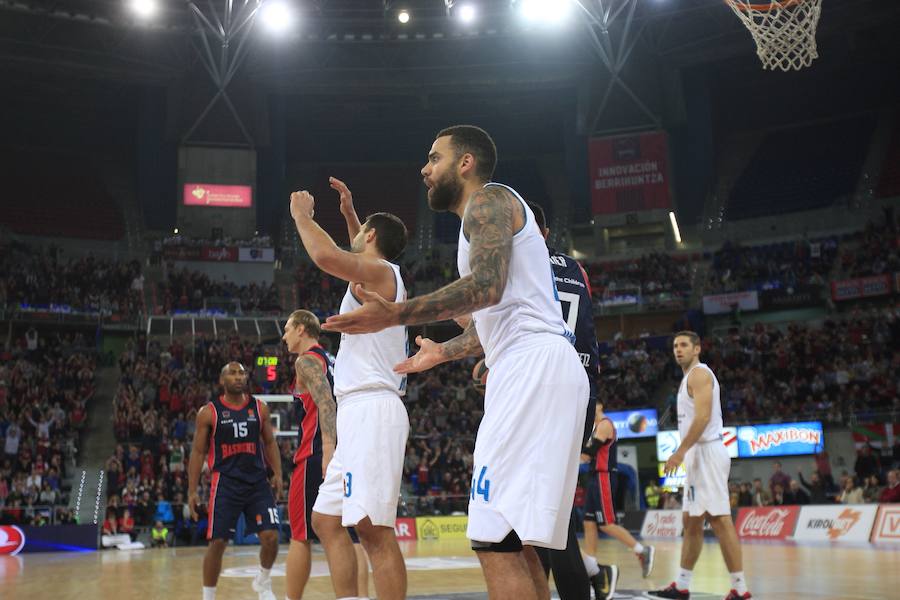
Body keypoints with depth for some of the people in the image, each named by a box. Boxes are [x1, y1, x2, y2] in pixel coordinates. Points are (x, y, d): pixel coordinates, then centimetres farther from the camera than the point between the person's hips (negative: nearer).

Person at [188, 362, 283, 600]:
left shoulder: (259, 408, 6)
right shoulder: (208, 412, -1)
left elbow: (269, 443, 13)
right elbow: (198, 452, 2)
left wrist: (277, 474, 1)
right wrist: (192, 491, -2)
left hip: (257, 481, 2)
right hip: (225, 483, -2)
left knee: (270, 536, -6)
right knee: (218, 542, -4)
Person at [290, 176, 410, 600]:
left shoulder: (378, 271, -6)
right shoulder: (382, 277, 23)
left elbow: (326, 255, -26)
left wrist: (302, 215, -8)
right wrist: (348, 213, 43)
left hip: (372, 408, -10)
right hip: (360, 413, 10)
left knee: (373, 529, -15)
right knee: (327, 521, 13)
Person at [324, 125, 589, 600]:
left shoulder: (487, 199, -1)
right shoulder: (492, 211, 29)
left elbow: (487, 287, -19)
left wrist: (396, 315, -20)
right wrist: (443, 352, 43)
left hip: (534, 365, -11)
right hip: (537, 369, 11)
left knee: (496, 542, -14)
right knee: (516, 543, 13)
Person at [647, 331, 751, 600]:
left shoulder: (699, 374, -9)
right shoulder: (690, 377, 21)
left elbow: (703, 416, -20)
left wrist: (681, 451, -22)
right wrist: (685, 454, 19)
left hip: (706, 453, -11)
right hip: (697, 456, 11)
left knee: (719, 519, -11)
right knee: (691, 522, 13)